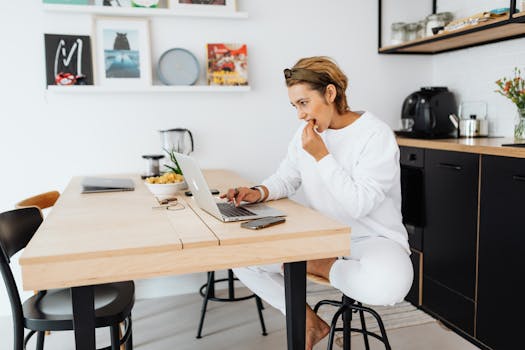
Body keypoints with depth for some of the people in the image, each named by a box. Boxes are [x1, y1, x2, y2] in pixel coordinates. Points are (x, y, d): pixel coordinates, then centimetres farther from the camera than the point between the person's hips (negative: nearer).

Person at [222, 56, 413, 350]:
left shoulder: (376, 134, -16)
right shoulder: (306, 135, 3)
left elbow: (359, 205, -23)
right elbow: (286, 179, 8)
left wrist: (321, 156, -23)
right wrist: (259, 193, -13)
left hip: (373, 237, -5)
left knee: (389, 284, -40)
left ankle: (318, 266, -8)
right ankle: (309, 322, 5)